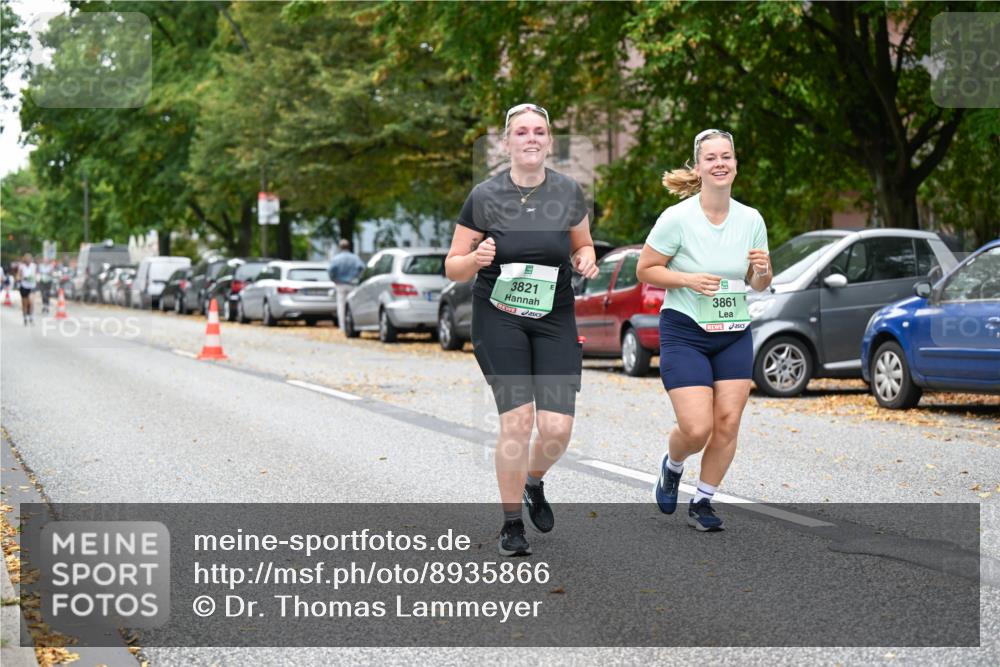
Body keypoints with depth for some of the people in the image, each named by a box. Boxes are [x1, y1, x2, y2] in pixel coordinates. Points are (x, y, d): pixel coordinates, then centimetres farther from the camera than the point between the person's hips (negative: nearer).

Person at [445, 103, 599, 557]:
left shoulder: (569, 192, 2)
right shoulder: (485, 196, -5)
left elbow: (583, 246, 18)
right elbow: (453, 268, 0)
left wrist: (586, 261, -5)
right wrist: (476, 259, -22)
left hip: (554, 319, 2)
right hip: (499, 318, -2)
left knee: (557, 427, -8)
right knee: (518, 419, -14)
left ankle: (534, 483, 28)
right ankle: (511, 524, 4)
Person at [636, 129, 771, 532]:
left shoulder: (751, 219, 2)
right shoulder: (677, 218, -11)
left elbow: (759, 286, 12)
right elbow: (645, 270, -4)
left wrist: (761, 270, -11)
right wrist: (688, 279, -19)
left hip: (734, 335, 4)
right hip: (684, 333, -4)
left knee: (728, 423, -3)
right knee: (697, 429, -12)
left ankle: (702, 502, 17)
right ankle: (672, 466, 24)